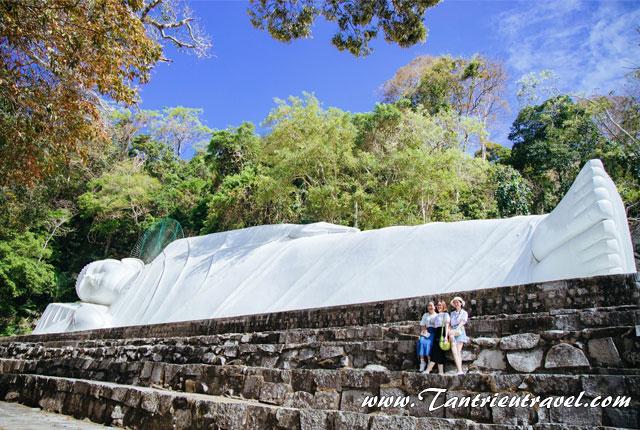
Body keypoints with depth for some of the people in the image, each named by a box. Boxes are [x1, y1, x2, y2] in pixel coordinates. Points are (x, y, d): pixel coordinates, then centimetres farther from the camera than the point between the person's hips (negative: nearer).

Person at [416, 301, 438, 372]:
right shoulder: (425, 315, 24)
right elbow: (422, 325, 19)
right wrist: (424, 330, -2)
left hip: (433, 332, -3)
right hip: (426, 332, 3)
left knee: (429, 343, -31)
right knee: (421, 341, -28)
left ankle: (429, 362, -28)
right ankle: (422, 361, -29)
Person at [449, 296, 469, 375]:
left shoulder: (464, 313, 12)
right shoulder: (452, 313, 25)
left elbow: (462, 322, -3)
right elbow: (450, 323, 16)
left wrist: (456, 330, -19)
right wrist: (450, 331, -4)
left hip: (460, 331, -3)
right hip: (453, 332, 3)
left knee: (458, 351, -17)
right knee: (454, 350, -17)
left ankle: (460, 370, -24)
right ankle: (460, 370, -25)